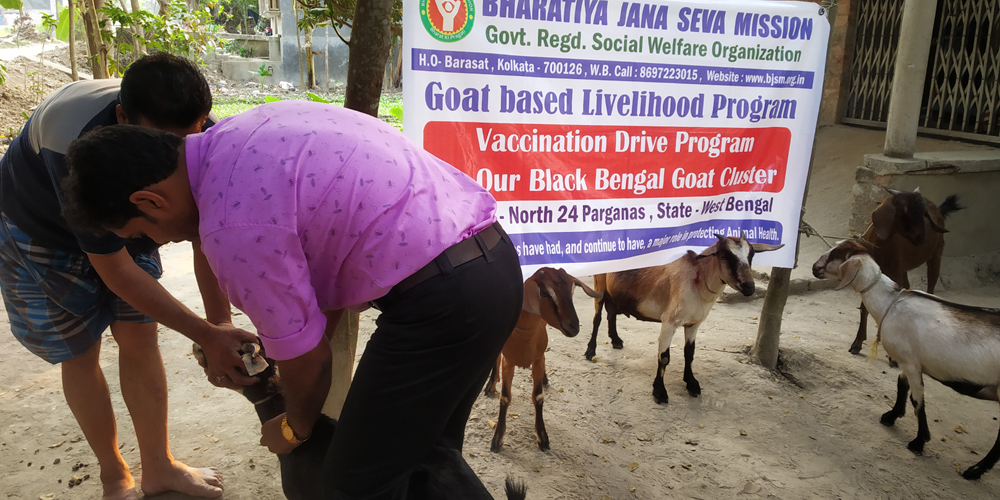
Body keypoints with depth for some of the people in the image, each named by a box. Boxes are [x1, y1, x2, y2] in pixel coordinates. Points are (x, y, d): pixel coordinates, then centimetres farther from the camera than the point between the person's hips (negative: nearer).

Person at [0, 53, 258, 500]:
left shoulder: (199, 134, -28)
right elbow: (115, 270, -36)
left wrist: (221, 323, -24)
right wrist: (206, 334, -37)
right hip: (40, 228, -4)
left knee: (139, 337, 3)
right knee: (79, 353, 3)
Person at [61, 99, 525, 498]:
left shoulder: (233, 226, -16)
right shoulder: (245, 131, 12)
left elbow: (307, 358, -5)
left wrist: (294, 429, 17)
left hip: (442, 299, -10)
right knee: (429, 448, 24)